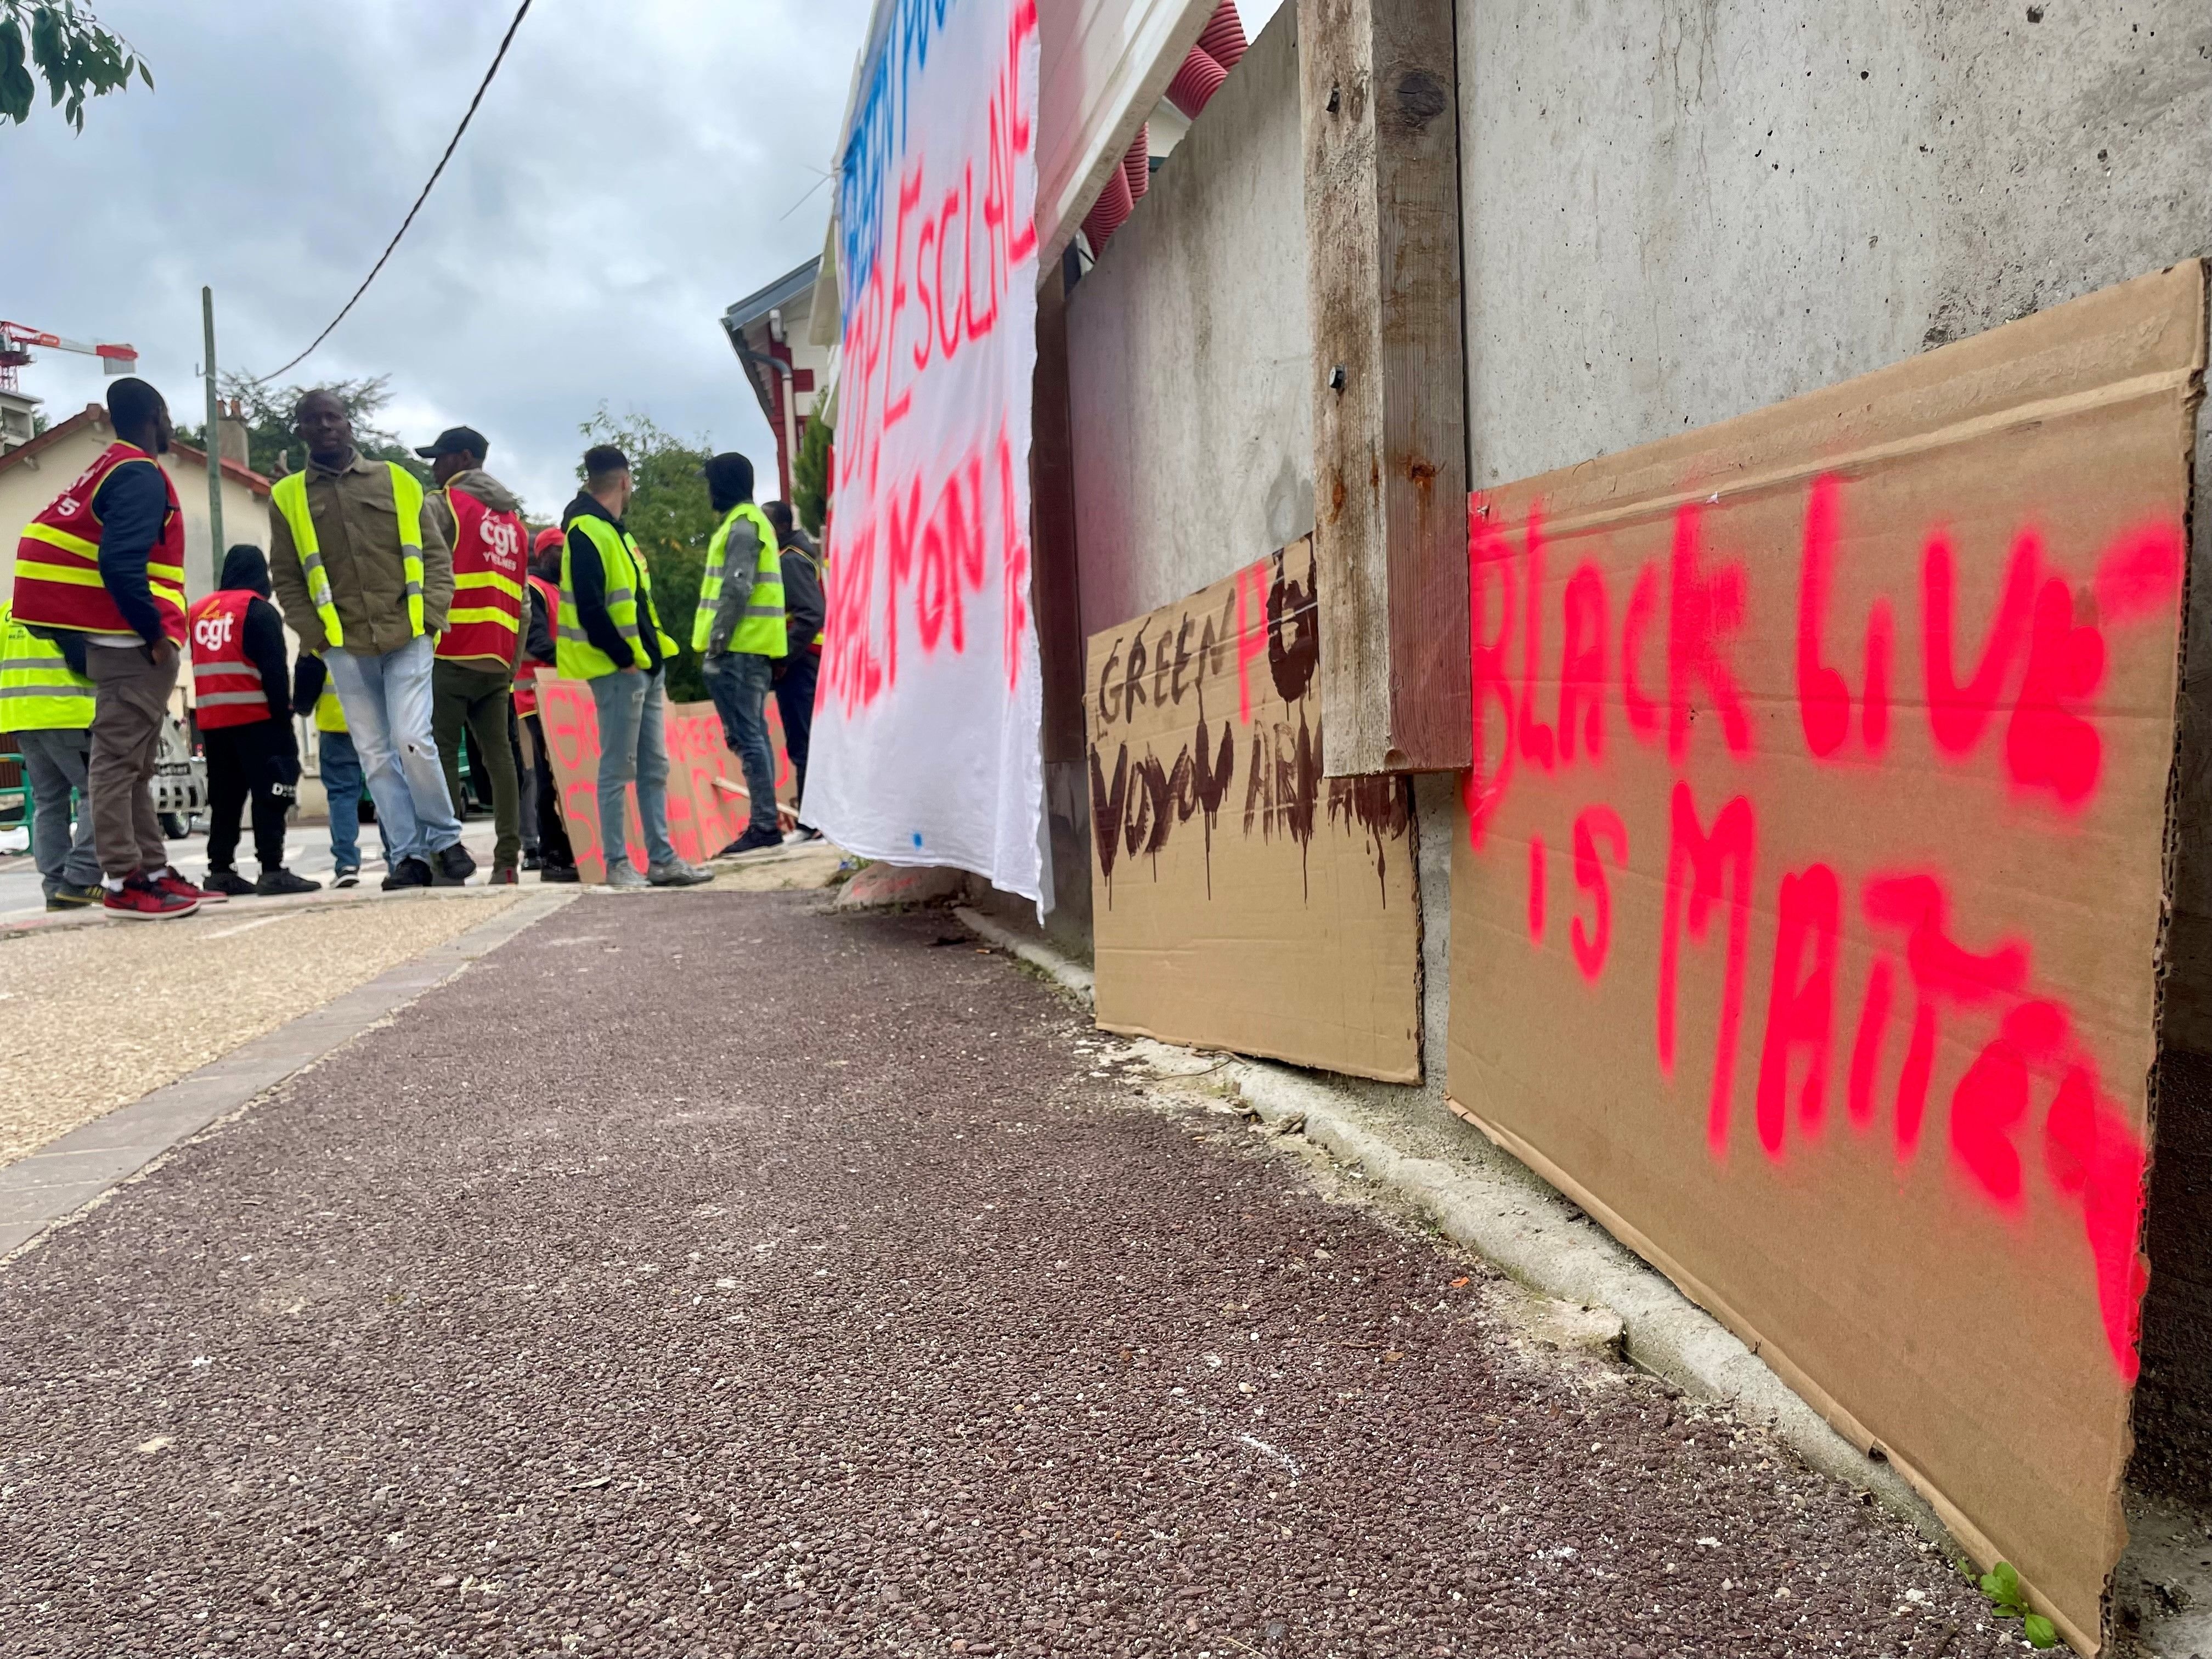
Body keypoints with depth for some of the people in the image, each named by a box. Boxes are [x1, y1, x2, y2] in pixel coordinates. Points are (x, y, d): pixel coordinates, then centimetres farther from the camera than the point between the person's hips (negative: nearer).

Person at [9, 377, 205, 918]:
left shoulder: (109, 469, 20)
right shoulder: (140, 474, -10)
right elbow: (120, 562, -22)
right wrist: (155, 632, -16)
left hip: (120, 641, 10)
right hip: (134, 644, -10)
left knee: (131, 763, 10)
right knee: (119, 761, -9)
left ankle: (151, 870, 15)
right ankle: (123, 882, -7)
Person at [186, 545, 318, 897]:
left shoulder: (197, 612, 17)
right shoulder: (259, 610, -6)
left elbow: (201, 668, 19)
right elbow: (274, 671, -12)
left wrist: (208, 712, 20)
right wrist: (284, 717, -10)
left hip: (211, 721, 7)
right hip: (255, 718, -7)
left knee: (224, 797, 12)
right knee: (269, 792, -7)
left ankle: (220, 870, 12)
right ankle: (272, 870, -13)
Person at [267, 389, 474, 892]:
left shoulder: (397, 481, 8)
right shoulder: (287, 497, 8)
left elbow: (435, 556, 6)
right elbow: (286, 579, 8)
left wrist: (430, 617, -6)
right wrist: (317, 636, -3)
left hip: (407, 637, -1)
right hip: (344, 647, 2)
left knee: (412, 739, -12)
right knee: (376, 757, 2)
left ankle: (445, 839, 5)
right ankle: (409, 856, 7)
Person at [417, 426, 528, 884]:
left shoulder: (443, 505, 0)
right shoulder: (512, 517, 22)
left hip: (451, 653, -6)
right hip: (498, 658, 7)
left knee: (441, 753, -4)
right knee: (498, 752, 5)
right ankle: (508, 859, 1)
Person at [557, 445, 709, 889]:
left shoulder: (615, 531, 19)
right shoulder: (587, 532, -11)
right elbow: (589, 609, -19)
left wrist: (654, 653, 11)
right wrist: (623, 657, -17)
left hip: (645, 665, 10)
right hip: (619, 669, -10)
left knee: (654, 767, 10)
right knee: (618, 768, -3)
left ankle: (661, 859, 16)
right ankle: (617, 863, 3)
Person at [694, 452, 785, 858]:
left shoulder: (741, 525, -10)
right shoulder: (752, 521, 22)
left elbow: (737, 588, -19)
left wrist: (718, 638, -19)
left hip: (738, 648, -10)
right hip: (754, 647, 10)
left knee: (745, 736, -11)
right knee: (753, 734, 11)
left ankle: (764, 825, -12)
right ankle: (765, 823, 14)